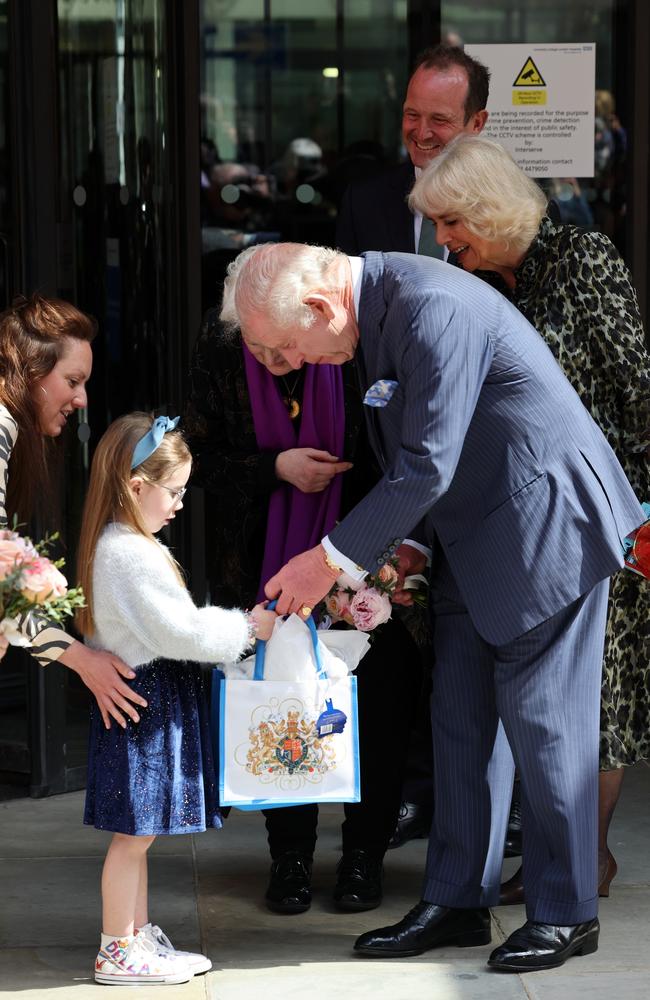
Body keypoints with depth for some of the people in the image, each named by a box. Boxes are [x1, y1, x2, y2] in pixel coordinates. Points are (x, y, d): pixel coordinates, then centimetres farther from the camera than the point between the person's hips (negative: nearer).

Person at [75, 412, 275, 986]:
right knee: (133, 835, -3)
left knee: (136, 834, 16)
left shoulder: (113, 546, 13)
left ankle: (139, 938, 24)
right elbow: (179, 631, -21)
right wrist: (246, 629, -10)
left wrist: (232, 625, 12)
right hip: (146, 701, -11)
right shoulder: (134, 554, -20)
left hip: (140, 699, 11)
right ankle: (118, 953, 4)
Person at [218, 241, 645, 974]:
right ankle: (457, 900, 17)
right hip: (470, 531, 9)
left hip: (544, 522, -9)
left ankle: (566, 913, 9)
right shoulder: (373, 309, 4)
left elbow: (427, 466, -25)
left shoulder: (432, 309, -27)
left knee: (540, 718, -2)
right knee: (460, 717, 10)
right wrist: (405, 543, 2)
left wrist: (333, 560, -18)